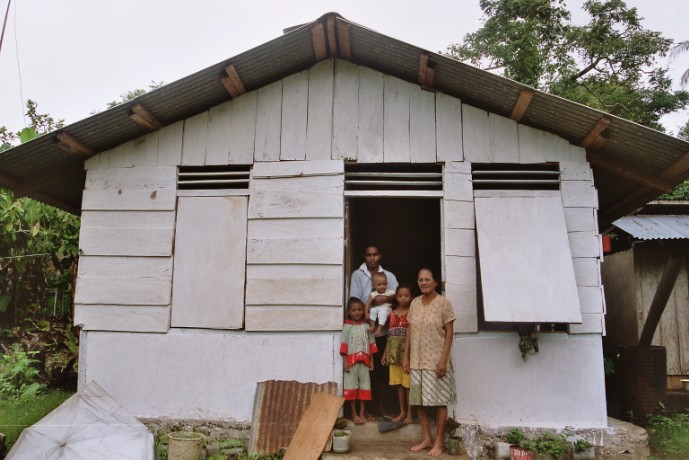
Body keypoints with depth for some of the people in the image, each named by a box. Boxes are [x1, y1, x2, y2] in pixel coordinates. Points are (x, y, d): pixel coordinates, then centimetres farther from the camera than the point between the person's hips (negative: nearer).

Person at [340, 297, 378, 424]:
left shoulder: (366, 326, 6)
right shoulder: (347, 326, -2)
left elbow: (371, 344, 8)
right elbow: (344, 344, -5)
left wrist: (371, 360, 4)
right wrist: (345, 361, -11)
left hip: (364, 360, 3)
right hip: (351, 360, -3)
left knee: (364, 386, 5)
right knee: (352, 387, 1)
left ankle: (362, 413, 14)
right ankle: (354, 414, 10)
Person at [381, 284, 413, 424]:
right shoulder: (392, 314, 10)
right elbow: (389, 335, 13)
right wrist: (385, 352, 11)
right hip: (394, 353, 5)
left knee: (408, 383, 0)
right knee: (398, 383, 10)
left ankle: (409, 414, 9)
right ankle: (402, 412, 20)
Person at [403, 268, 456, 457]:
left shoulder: (443, 303, -8)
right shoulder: (414, 303, 7)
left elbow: (449, 333, -9)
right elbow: (410, 331, 11)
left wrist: (443, 359, -15)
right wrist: (406, 357, 7)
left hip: (436, 361, -5)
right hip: (417, 361, 5)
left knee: (439, 401, 3)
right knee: (419, 401, 10)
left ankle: (439, 442, 15)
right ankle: (427, 438, 24)